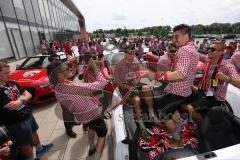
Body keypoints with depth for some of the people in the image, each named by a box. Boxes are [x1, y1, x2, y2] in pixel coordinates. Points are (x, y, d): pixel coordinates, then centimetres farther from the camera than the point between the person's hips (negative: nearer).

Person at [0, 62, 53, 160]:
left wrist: (20, 100, -19)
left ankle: (39, 149, 49)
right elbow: (13, 106, -27)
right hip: (16, 122, -7)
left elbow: (28, 95, 0)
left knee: (33, 132, 26)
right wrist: (22, 98, -10)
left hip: (27, 114, 7)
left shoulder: (12, 83, 0)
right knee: (25, 143, 12)